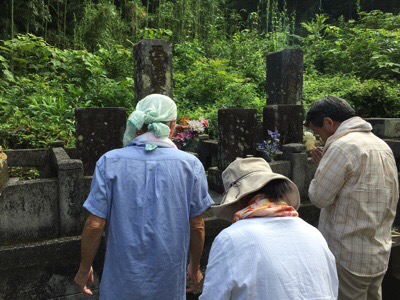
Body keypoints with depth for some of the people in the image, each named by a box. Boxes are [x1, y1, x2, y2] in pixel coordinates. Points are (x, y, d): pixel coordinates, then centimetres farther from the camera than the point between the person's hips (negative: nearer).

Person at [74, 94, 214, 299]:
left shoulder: (110, 162, -12)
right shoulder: (191, 165, -11)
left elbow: (95, 225, -11)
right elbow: (197, 226, -5)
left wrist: (84, 269, 6)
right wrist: (194, 268, 10)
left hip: (123, 279, 0)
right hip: (169, 281, 1)